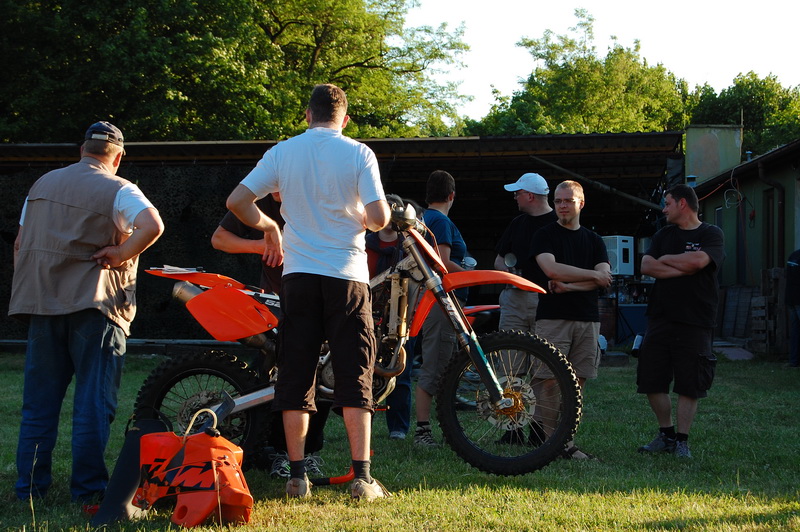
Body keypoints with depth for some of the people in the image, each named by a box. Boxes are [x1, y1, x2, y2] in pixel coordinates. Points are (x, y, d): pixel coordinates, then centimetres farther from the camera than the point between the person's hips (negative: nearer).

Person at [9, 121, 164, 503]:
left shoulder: (42, 185, 14)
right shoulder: (117, 190, -5)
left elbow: (20, 244, 18)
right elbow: (153, 226, -24)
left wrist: (24, 295, 24)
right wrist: (121, 253, -11)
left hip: (42, 304, 5)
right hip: (94, 304, -5)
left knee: (39, 402, 11)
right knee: (94, 401, -1)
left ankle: (30, 486, 12)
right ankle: (88, 488, -1)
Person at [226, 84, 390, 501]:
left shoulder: (283, 153, 4)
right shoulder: (358, 154, -2)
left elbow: (237, 200, 0)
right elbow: (379, 217, -9)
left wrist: (269, 228, 17)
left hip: (299, 275, 2)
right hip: (347, 274, -1)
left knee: (296, 376, 6)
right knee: (354, 377, 1)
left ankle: (297, 475, 6)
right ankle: (362, 477, -2)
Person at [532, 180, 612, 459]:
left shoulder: (593, 240, 16)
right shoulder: (545, 235, 5)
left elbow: (605, 277, 2)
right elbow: (551, 268, -12)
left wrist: (568, 286, -9)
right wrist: (591, 275, -6)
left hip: (587, 320, 4)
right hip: (552, 318, -4)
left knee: (577, 382, 2)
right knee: (551, 381, -8)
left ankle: (568, 440, 5)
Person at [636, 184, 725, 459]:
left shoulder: (710, 234, 1)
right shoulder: (663, 235, 16)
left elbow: (698, 260, -19)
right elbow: (646, 266, 1)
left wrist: (666, 259, -4)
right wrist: (682, 269, -9)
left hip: (695, 322, -5)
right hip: (660, 318, 5)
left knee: (689, 385, -3)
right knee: (652, 381, 4)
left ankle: (682, 440, 7)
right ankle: (666, 435, 19)